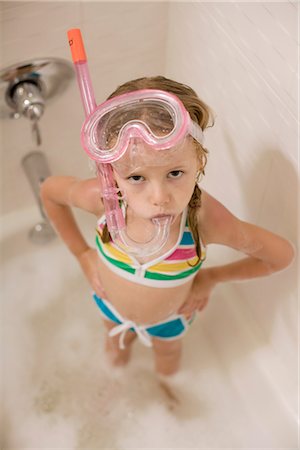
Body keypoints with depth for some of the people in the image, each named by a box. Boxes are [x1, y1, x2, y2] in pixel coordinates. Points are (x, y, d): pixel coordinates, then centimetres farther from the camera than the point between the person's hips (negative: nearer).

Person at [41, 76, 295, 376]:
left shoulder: (206, 218, -43)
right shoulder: (101, 197, -39)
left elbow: (282, 255, -25)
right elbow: (49, 191, -14)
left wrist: (212, 277, -17)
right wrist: (82, 254, -12)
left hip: (170, 316, -1)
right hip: (111, 304, 1)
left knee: (167, 352, 35)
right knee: (116, 346, 36)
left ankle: (165, 386, 72)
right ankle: (118, 375, 73)